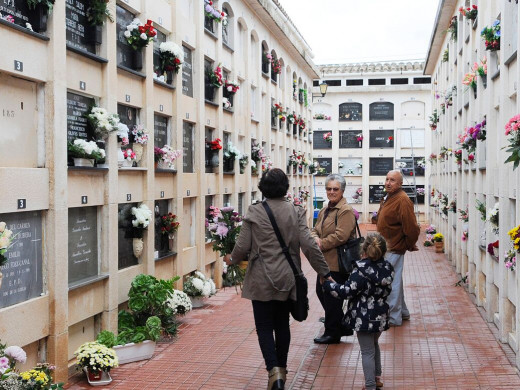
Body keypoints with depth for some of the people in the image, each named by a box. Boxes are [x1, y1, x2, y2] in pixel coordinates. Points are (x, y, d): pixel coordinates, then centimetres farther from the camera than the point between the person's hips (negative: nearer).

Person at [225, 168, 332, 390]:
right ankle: (281, 367, 29)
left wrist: (232, 259, 15)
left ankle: (274, 370, -10)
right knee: (282, 324, 18)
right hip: (287, 280, 3)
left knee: (264, 326, 6)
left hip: (262, 281, -3)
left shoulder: (254, 212, -8)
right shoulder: (295, 212, -4)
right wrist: (324, 272, 0)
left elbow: (243, 247, -7)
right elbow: (308, 245, -9)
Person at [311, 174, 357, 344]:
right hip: (325, 261, 9)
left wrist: (320, 244, -14)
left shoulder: (346, 211, -13)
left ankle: (332, 333, 17)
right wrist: (316, 239, -9)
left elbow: (341, 236, -21)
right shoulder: (324, 210, 15)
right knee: (321, 292, 15)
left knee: (331, 297, 0)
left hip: (337, 262, -9)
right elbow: (316, 230, 15)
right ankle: (343, 327, 28)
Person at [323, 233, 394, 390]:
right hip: (381, 316, 7)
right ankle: (377, 377, 39)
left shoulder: (361, 269, -20)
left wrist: (328, 285, -9)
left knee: (368, 352, 4)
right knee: (374, 345, 27)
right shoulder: (387, 268, -1)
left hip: (364, 317, -7)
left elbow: (348, 291, -20)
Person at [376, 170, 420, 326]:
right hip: (388, 247, 10)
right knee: (395, 281, 20)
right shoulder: (388, 198, 13)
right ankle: (402, 312, 33)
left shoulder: (402, 200, -21)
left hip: (394, 249, -10)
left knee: (391, 282, -4)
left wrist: (409, 245, -9)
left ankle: (393, 318, 7)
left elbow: (411, 228, -23)